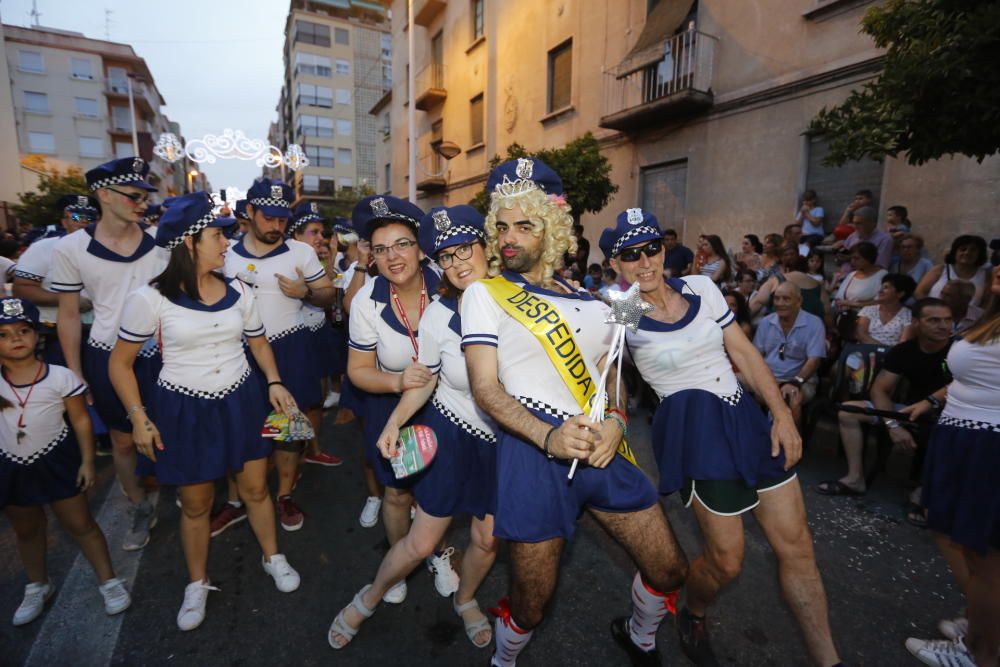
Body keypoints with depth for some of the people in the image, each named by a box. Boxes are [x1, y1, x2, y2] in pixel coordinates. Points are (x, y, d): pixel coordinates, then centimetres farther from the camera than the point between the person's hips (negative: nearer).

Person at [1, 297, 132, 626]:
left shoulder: (60, 376, -15)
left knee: (79, 524, 6)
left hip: (56, 461, -3)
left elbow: (81, 421, -9)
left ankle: (108, 580, 20)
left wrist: (87, 461, -9)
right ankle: (38, 585, 43)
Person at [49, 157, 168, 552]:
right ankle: (141, 511, 34)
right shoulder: (71, 248, -7)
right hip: (108, 358, 0)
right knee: (123, 441, 14)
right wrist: (76, 375, 0)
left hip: (161, 352, 0)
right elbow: (68, 315, 1)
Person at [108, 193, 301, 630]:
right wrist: (139, 418, -8)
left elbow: (258, 342, 11)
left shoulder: (239, 291, -2)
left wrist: (274, 382, -4)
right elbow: (120, 363, -3)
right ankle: (197, 583, 38)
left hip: (242, 401, 3)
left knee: (255, 487, 13)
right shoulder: (150, 298, -12)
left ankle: (272, 557, 38)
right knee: (195, 502, 13)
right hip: (184, 409, -2)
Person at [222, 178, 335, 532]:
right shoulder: (227, 255, 4)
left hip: (288, 348, -1)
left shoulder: (302, 252, -1)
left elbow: (329, 295, 1)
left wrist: (305, 292, -18)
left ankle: (285, 495, 25)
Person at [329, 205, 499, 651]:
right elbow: (424, 381, -1)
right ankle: (369, 598, 42)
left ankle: (465, 600, 52)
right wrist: (396, 420, -15)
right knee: (421, 543, 9)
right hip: (450, 433, -1)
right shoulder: (438, 315, -15)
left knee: (487, 539, 17)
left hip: (505, 439, 2)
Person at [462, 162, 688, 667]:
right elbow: (485, 388, -8)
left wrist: (614, 422, -5)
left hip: (603, 449, 5)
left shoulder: (589, 303, 14)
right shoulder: (484, 294, 0)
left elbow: (610, 376, 18)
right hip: (533, 453, -4)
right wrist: (548, 437, -21)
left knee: (669, 570, 13)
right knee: (531, 605, 6)